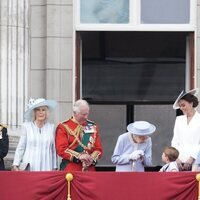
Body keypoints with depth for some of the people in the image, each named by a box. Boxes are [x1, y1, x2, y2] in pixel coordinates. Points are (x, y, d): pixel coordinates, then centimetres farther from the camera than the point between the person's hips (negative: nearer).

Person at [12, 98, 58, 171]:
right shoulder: (26, 126, 4)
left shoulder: (51, 127, 8)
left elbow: (54, 150, 12)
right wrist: (15, 165, -2)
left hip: (46, 168, 1)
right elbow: (20, 148, 5)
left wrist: (54, 168, 9)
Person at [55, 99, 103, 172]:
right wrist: (79, 156, -17)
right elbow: (61, 149, -7)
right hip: (70, 170, -3)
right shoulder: (64, 127, 2)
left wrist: (92, 159, -9)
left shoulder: (93, 127, 14)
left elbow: (98, 149, 13)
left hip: (89, 170, 3)